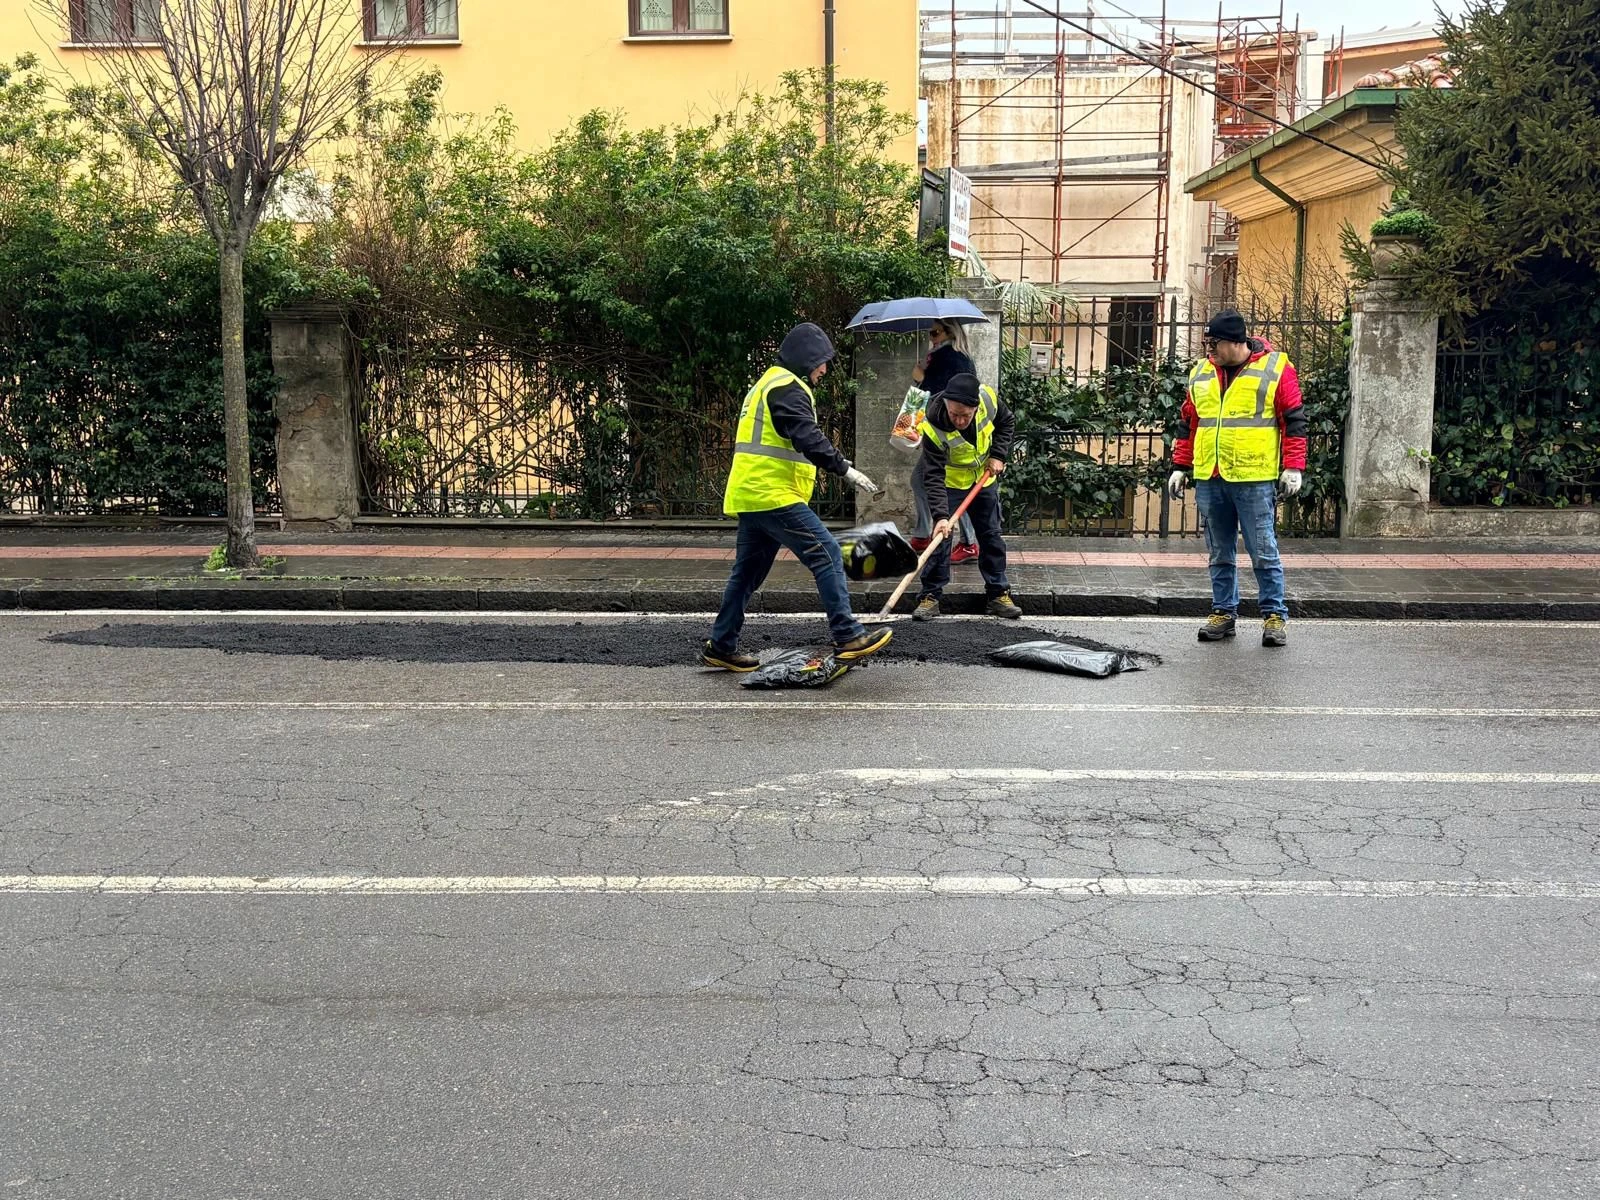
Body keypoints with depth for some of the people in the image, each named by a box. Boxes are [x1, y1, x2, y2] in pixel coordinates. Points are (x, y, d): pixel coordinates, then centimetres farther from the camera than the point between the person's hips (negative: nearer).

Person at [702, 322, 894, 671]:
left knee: (748, 571, 15)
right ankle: (848, 637, -15)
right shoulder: (787, 387, -9)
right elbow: (807, 438, -22)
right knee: (826, 554, -12)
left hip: (750, 496, 11)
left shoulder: (768, 384, 25)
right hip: (773, 496, -11)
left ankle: (721, 646, 20)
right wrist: (844, 469, -24)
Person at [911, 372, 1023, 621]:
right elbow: (934, 476, -34)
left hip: (984, 478, 4)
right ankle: (930, 596, 1)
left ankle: (998, 594, 18)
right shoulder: (933, 427, -35)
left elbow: (1007, 422, -2)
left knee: (991, 535, 8)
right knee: (940, 536, -9)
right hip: (950, 483, -4)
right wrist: (940, 515, -43)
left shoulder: (989, 399, -26)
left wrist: (998, 455, -14)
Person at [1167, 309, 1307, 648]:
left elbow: (1294, 420, -2)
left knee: (1263, 552, -1)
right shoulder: (1201, 373, 13)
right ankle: (1223, 612, 21)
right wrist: (1180, 466, 16)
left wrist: (1293, 468, -8)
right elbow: (1189, 423, 19)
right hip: (1209, 479, 5)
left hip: (1254, 480, -5)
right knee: (1220, 553, 11)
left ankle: (1275, 616, 8)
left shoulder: (1276, 368, -2)